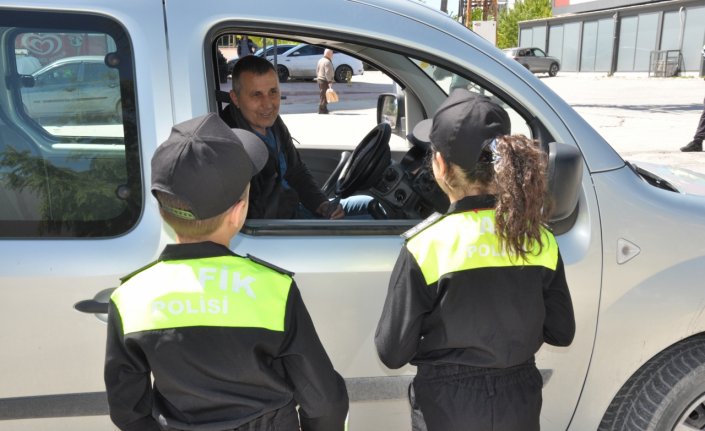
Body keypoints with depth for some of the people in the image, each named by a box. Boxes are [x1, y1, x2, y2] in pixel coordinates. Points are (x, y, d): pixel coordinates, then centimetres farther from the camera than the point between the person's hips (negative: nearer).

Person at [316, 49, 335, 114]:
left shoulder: (320, 60, 14)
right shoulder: (327, 62, -17)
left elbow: (317, 71, 19)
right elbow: (328, 73, -23)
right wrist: (330, 82, -24)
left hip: (320, 79, 10)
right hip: (325, 81, -10)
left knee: (322, 95, 15)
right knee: (324, 96, -6)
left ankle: (324, 110, 23)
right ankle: (322, 110, -5)